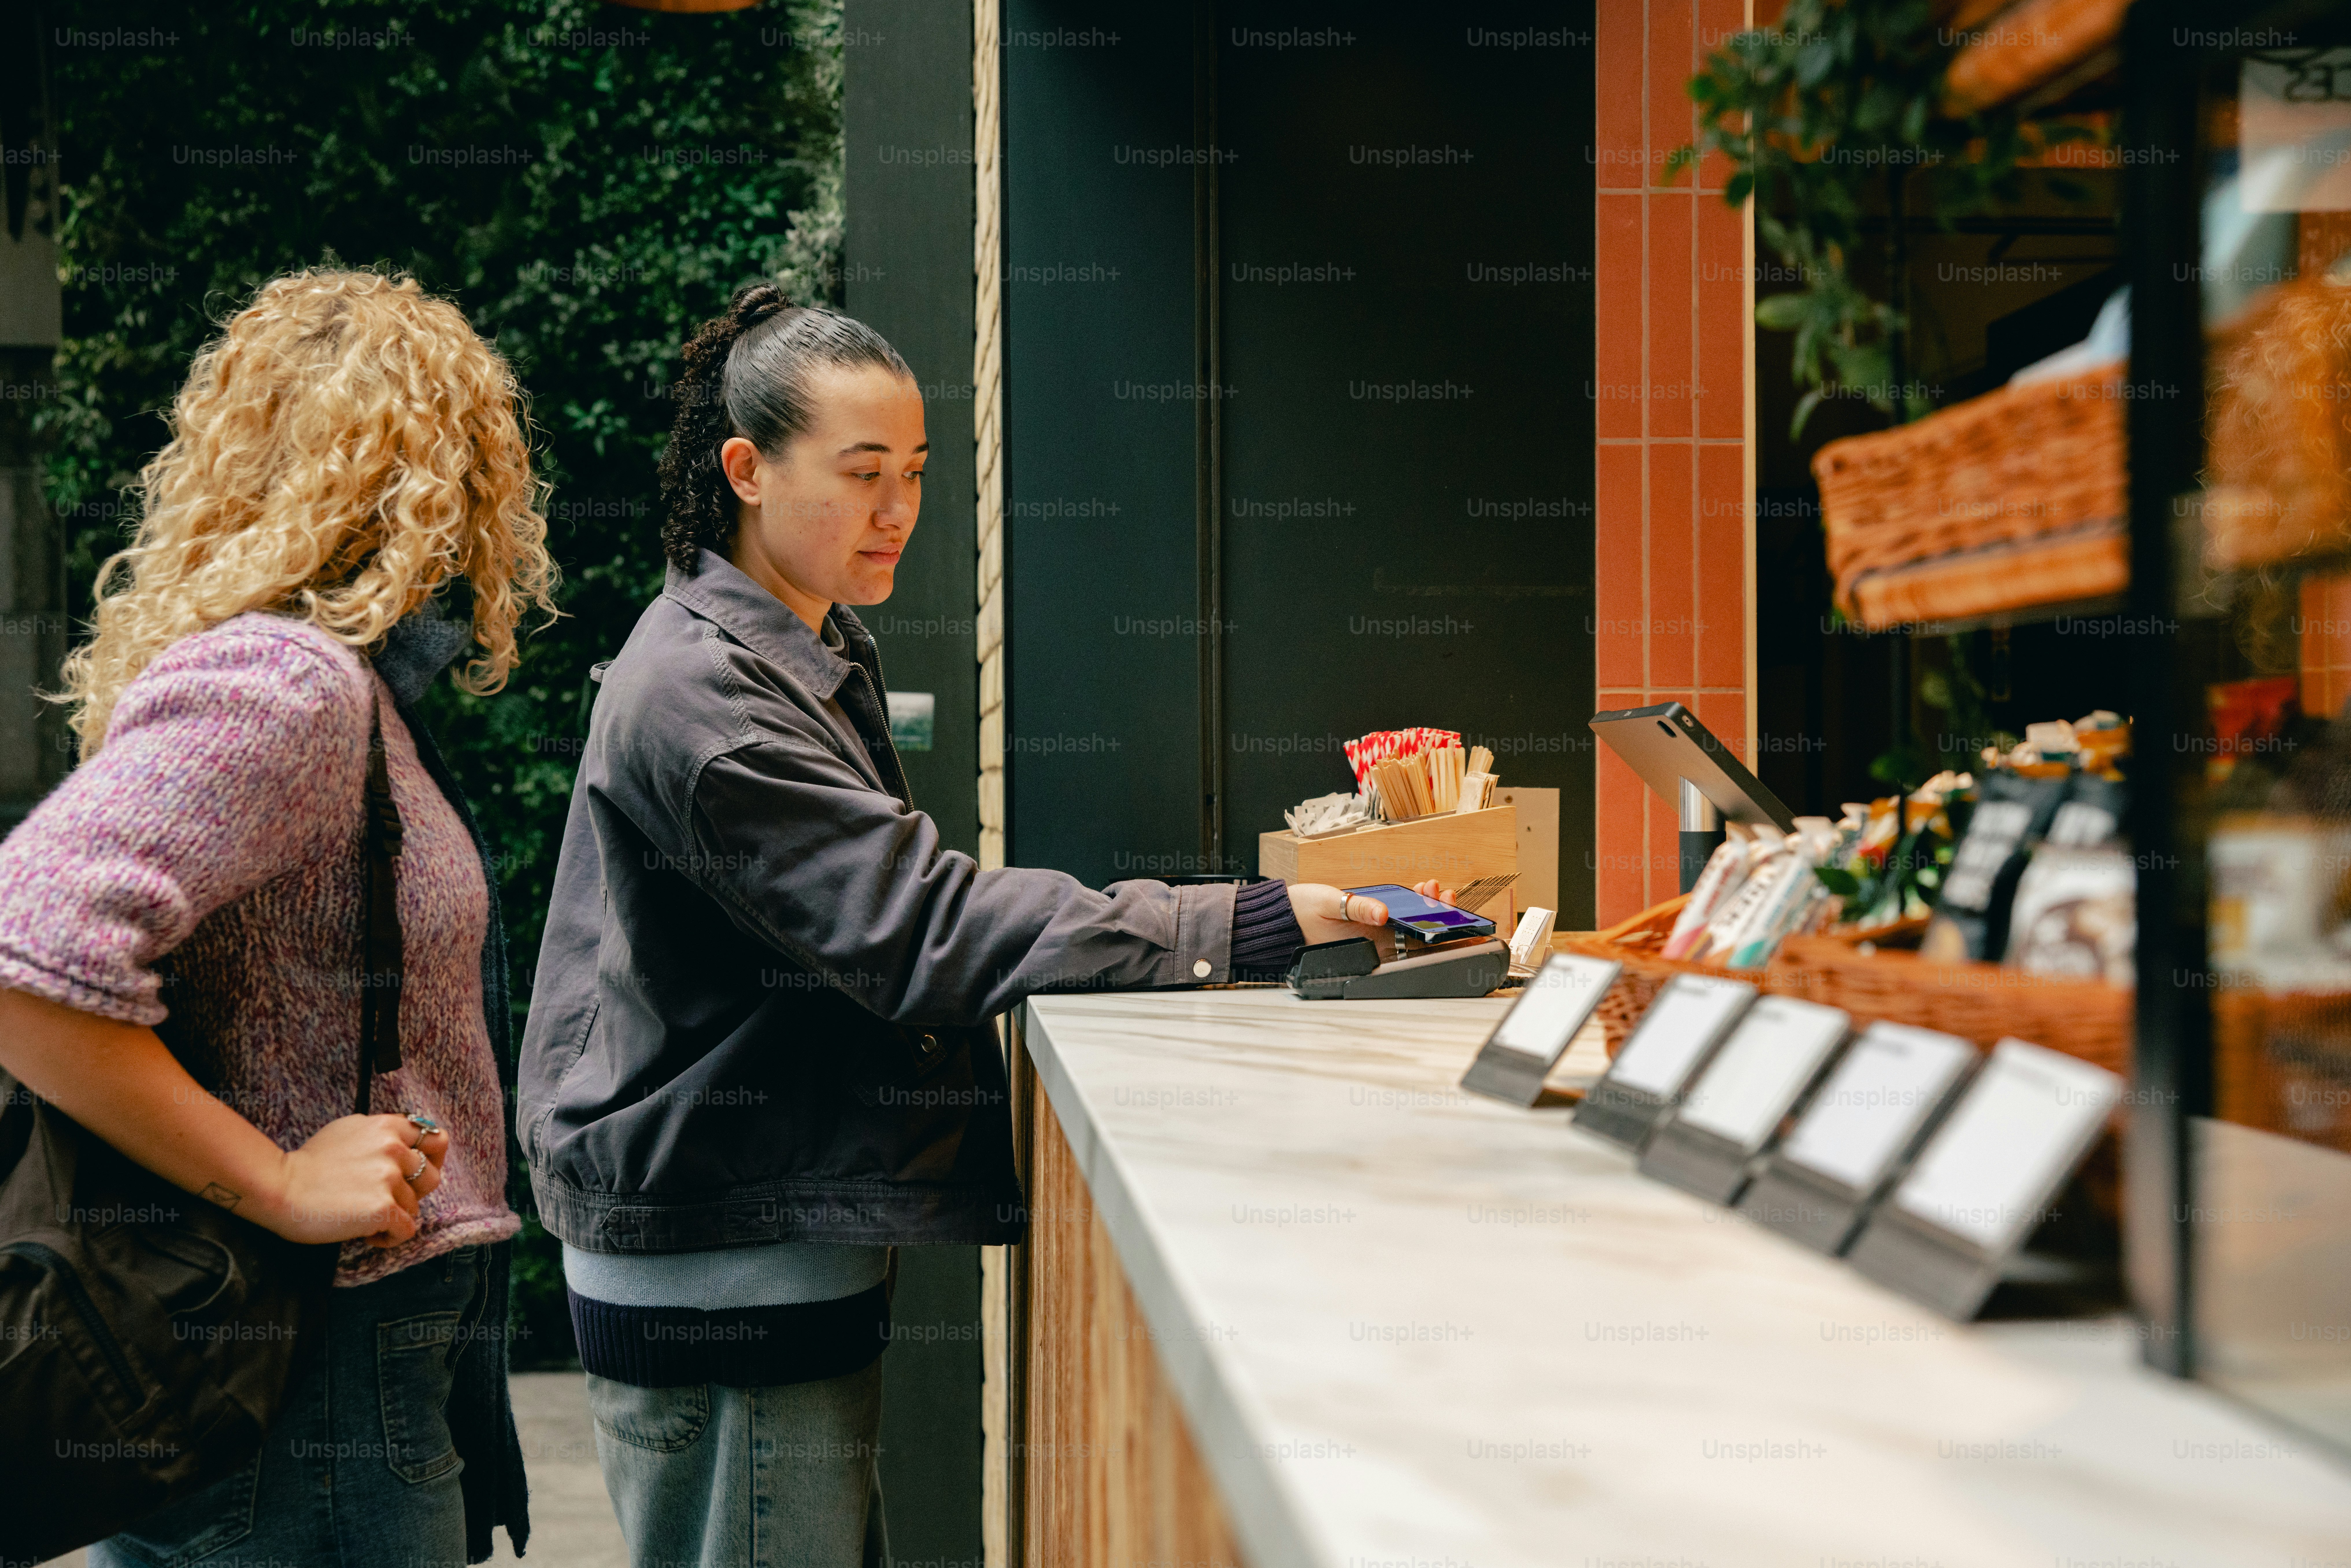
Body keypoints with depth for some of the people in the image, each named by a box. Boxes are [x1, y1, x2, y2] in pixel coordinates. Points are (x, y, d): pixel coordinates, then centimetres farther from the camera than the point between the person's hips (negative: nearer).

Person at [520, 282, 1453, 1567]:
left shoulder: (821, 660, 15)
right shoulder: (696, 694, -19)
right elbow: (919, 927, -26)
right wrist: (1237, 930, -29)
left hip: (797, 1242, 10)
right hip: (715, 1267, -10)